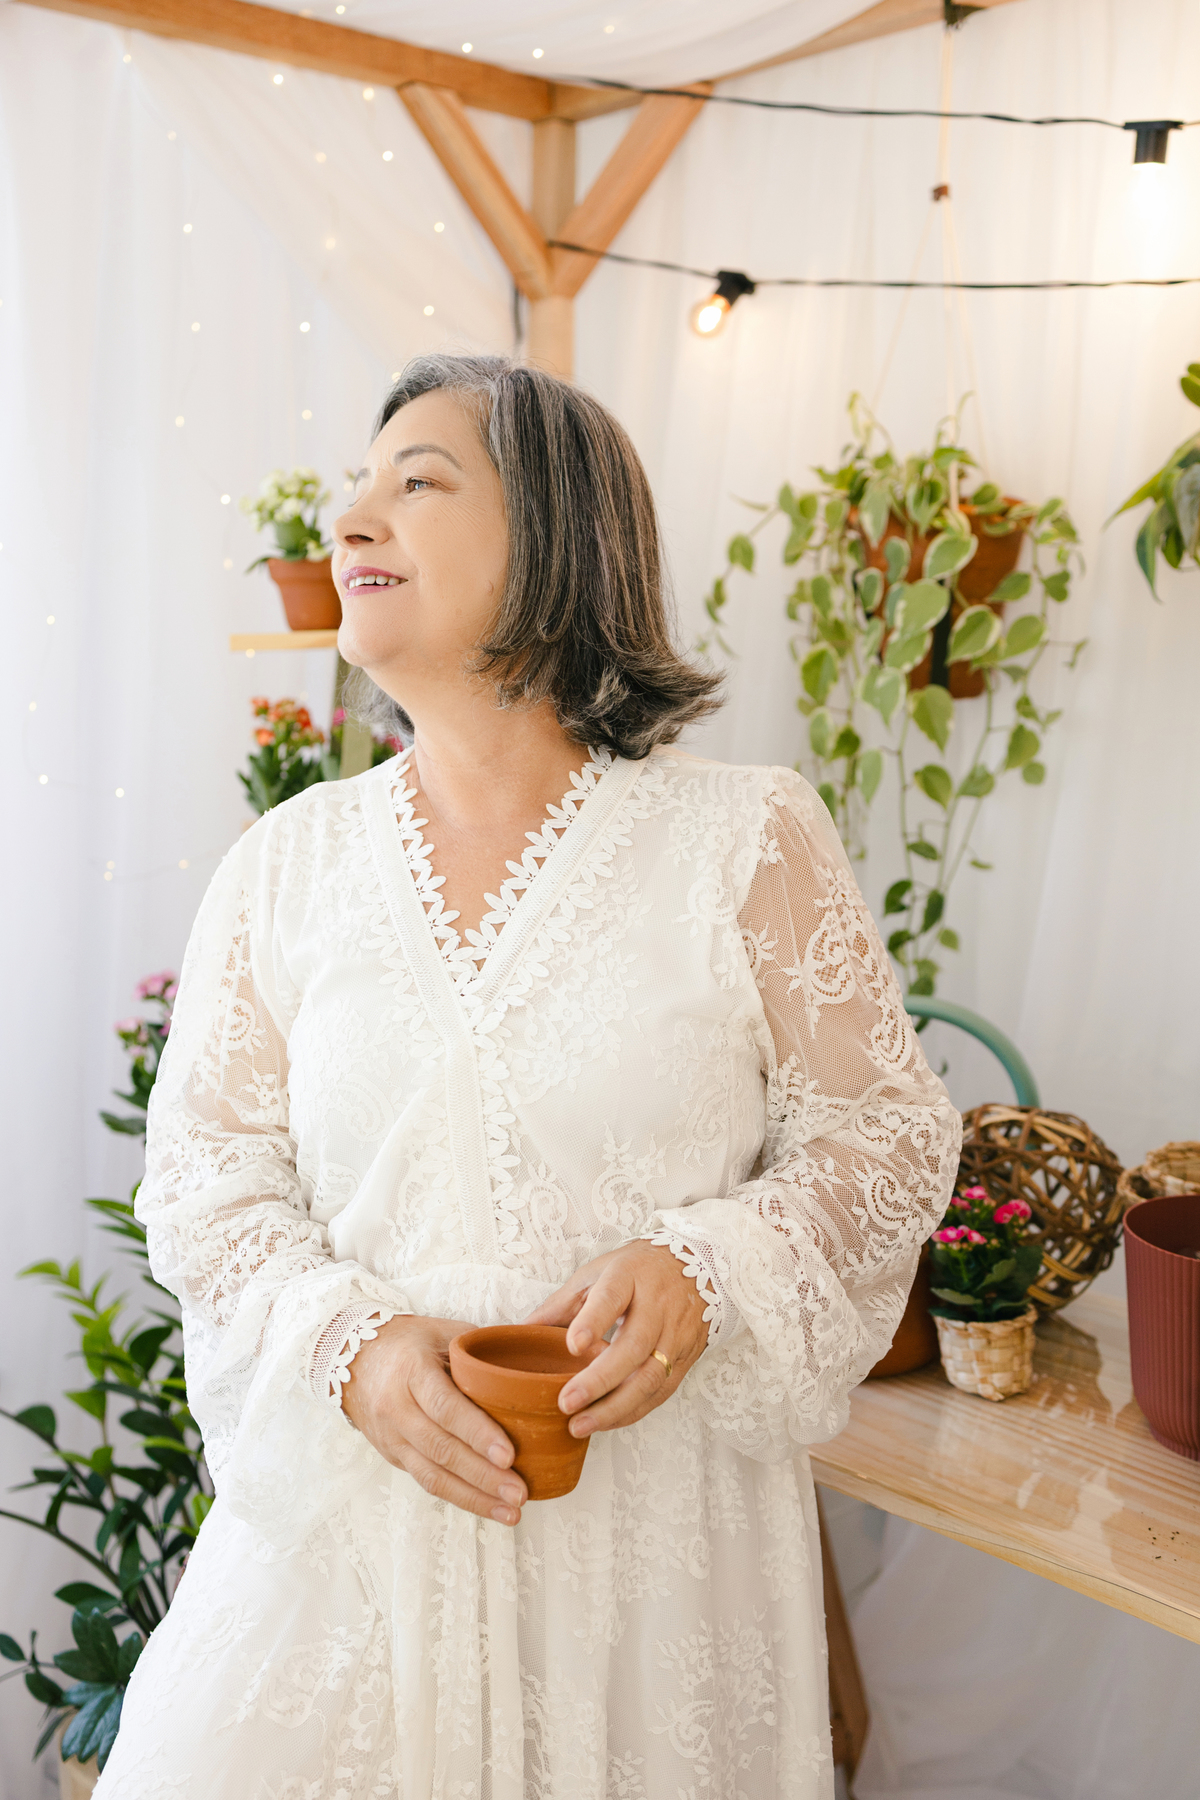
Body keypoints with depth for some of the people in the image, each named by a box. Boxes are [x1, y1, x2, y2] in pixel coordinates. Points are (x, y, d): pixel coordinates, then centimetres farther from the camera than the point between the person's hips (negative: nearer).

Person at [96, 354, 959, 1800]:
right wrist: (354, 1344, -14)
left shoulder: (748, 840, -6)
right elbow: (204, 1172, 3)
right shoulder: (284, 867, 1)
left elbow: (887, 1135, -1)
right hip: (346, 1506, 2)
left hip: (655, 1515, -1)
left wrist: (708, 1270, -18)